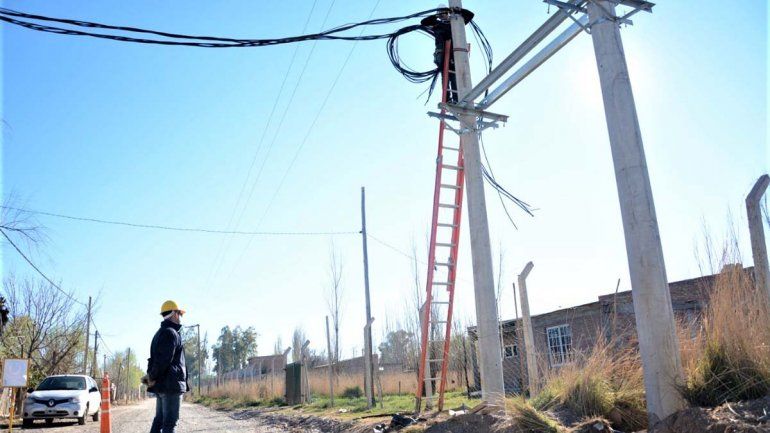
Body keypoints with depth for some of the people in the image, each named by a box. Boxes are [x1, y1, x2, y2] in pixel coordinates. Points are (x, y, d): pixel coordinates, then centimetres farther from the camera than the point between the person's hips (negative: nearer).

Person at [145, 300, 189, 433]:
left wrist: (151, 375, 6)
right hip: (171, 384, -10)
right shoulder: (171, 333, -12)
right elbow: (164, 360, -21)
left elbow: (155, 358, 17)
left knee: (160, 419, 12)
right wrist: (153, 377, -10)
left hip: (161, 384, 10)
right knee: (170, 421, -8)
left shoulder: (159, 333, 21)